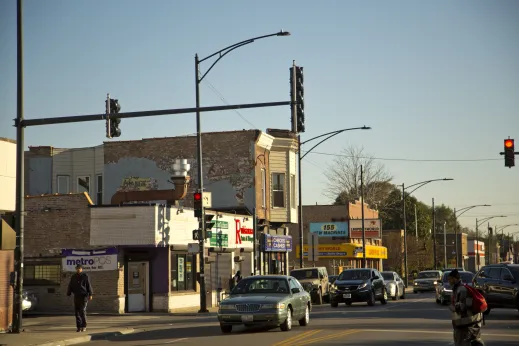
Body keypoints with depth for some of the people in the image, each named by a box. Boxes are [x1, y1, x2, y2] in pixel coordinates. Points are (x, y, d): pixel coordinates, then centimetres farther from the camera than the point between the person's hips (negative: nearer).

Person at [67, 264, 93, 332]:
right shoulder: (73, 277, 10)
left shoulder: (85, 276, -1)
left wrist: (90, 294, -8)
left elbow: (89, 285, -3)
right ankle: (79, 327, 5)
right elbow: (70, 286, 13)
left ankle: (84, 326, 0)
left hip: (84, 296, -4)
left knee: (83, 311, -10)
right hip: (76, 296, 4)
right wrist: (68, 294, 7)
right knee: (77, 311, 0)